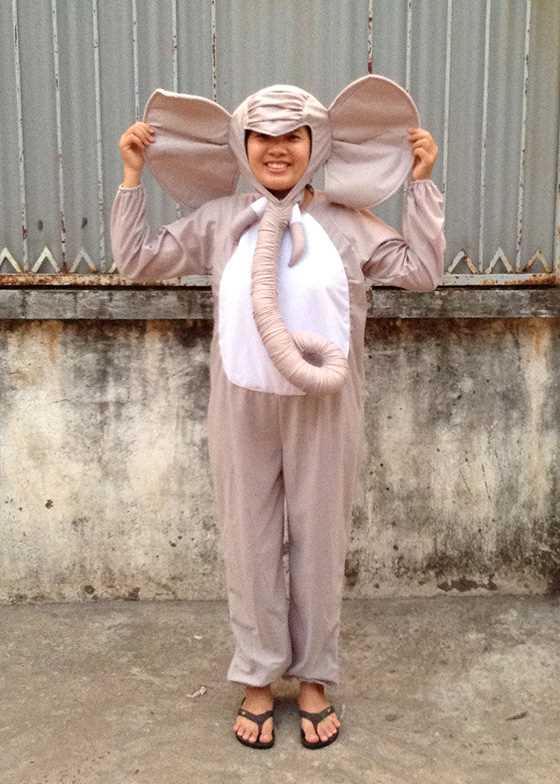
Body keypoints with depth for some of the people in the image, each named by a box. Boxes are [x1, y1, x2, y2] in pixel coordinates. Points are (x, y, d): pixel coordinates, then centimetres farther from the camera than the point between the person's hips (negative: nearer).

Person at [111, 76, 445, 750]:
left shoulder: (349, 223, 3)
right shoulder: (217, 221, 5)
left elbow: (422, 271, -3)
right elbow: (136, 261, 6)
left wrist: (420, 185, -4)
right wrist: (133, 175, 3)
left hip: (323, 409, 0)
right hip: (243, 407, 1)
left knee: (318, 541, 9)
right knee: (250, 542, 9)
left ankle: (313, 679, 29)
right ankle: (257, 679, 28)